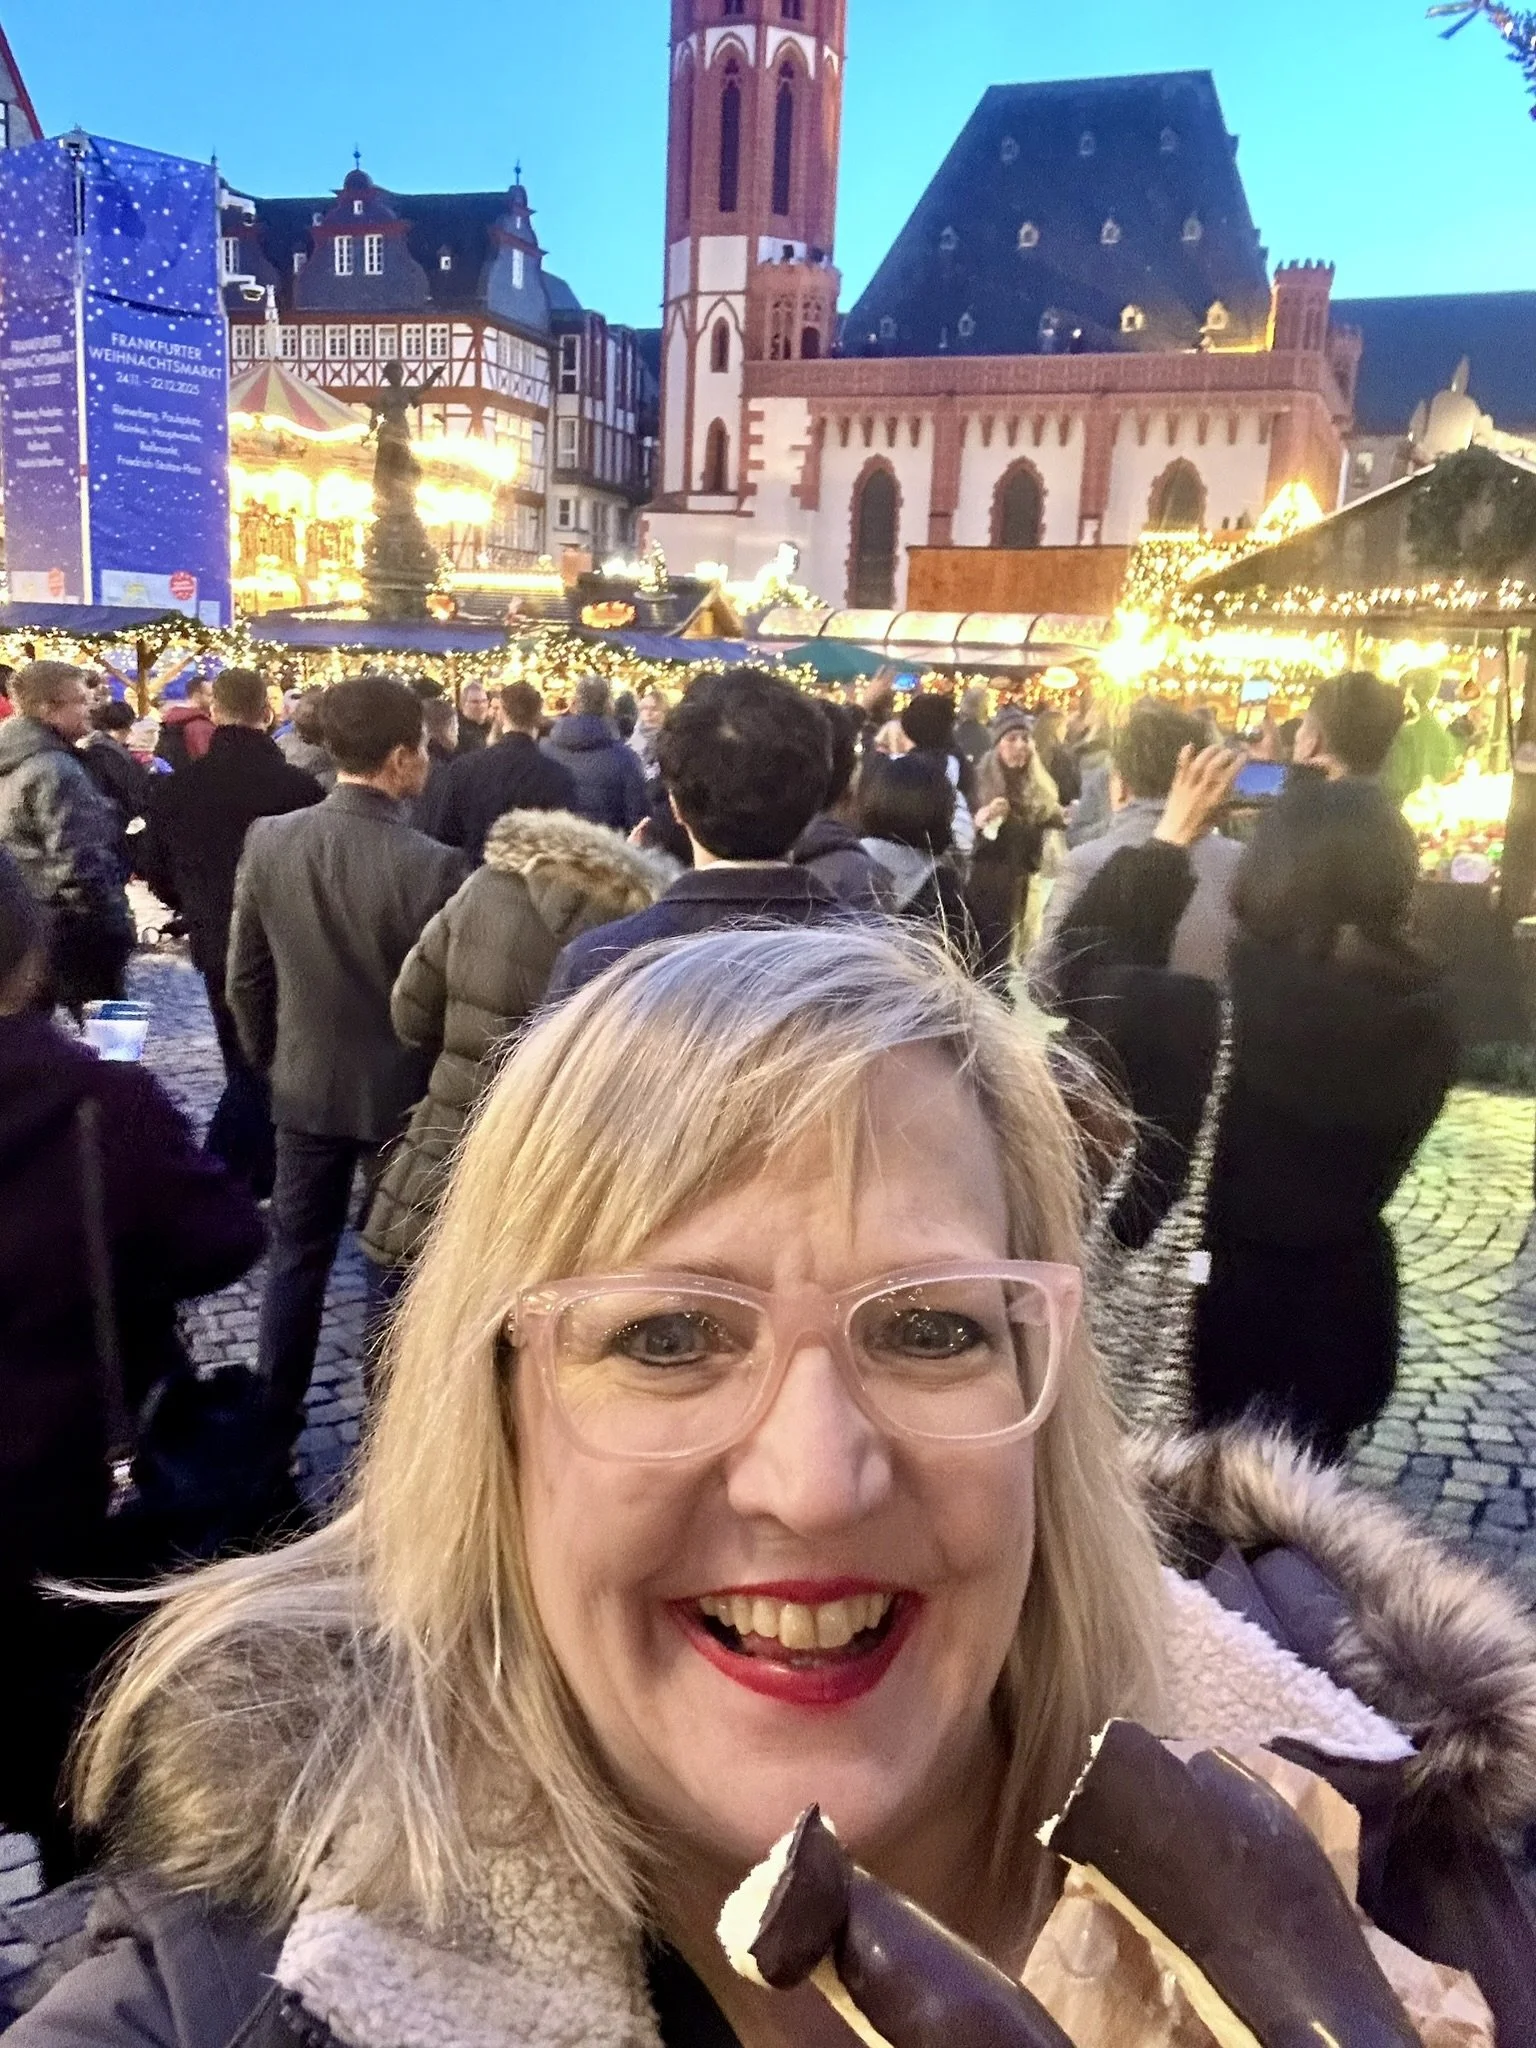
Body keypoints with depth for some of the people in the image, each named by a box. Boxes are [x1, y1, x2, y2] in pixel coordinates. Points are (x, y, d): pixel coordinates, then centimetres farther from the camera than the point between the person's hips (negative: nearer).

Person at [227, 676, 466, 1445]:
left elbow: (246, 980, 0)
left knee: (295, 1260, 16)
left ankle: (271, 1421, 25)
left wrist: (272, 1061, 16)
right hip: (403, 1092, -3)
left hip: (306, 1086, 4)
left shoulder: (269, 841, -8)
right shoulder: (433, 865, -22)